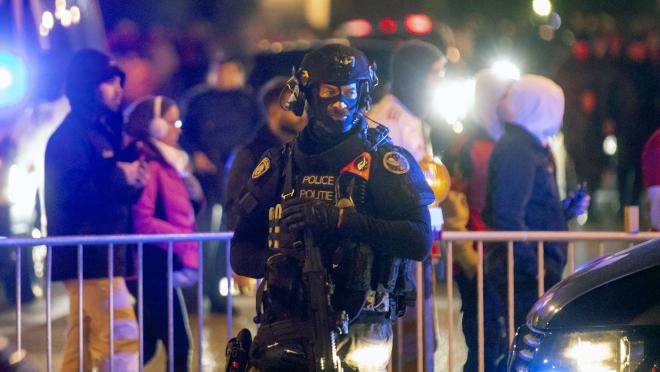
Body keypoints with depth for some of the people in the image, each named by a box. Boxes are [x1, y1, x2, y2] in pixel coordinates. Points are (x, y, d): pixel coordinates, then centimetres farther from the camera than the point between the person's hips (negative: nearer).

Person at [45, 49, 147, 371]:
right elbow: (72, 192, -23)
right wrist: (121, 177, -16)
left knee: (81, 344, 11)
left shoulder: (102, 131, 18)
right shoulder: (71, 136, -12)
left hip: (100, 256, 10)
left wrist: (134, 180, 1)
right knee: (121, 335, -13)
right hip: (89, 256, -10)